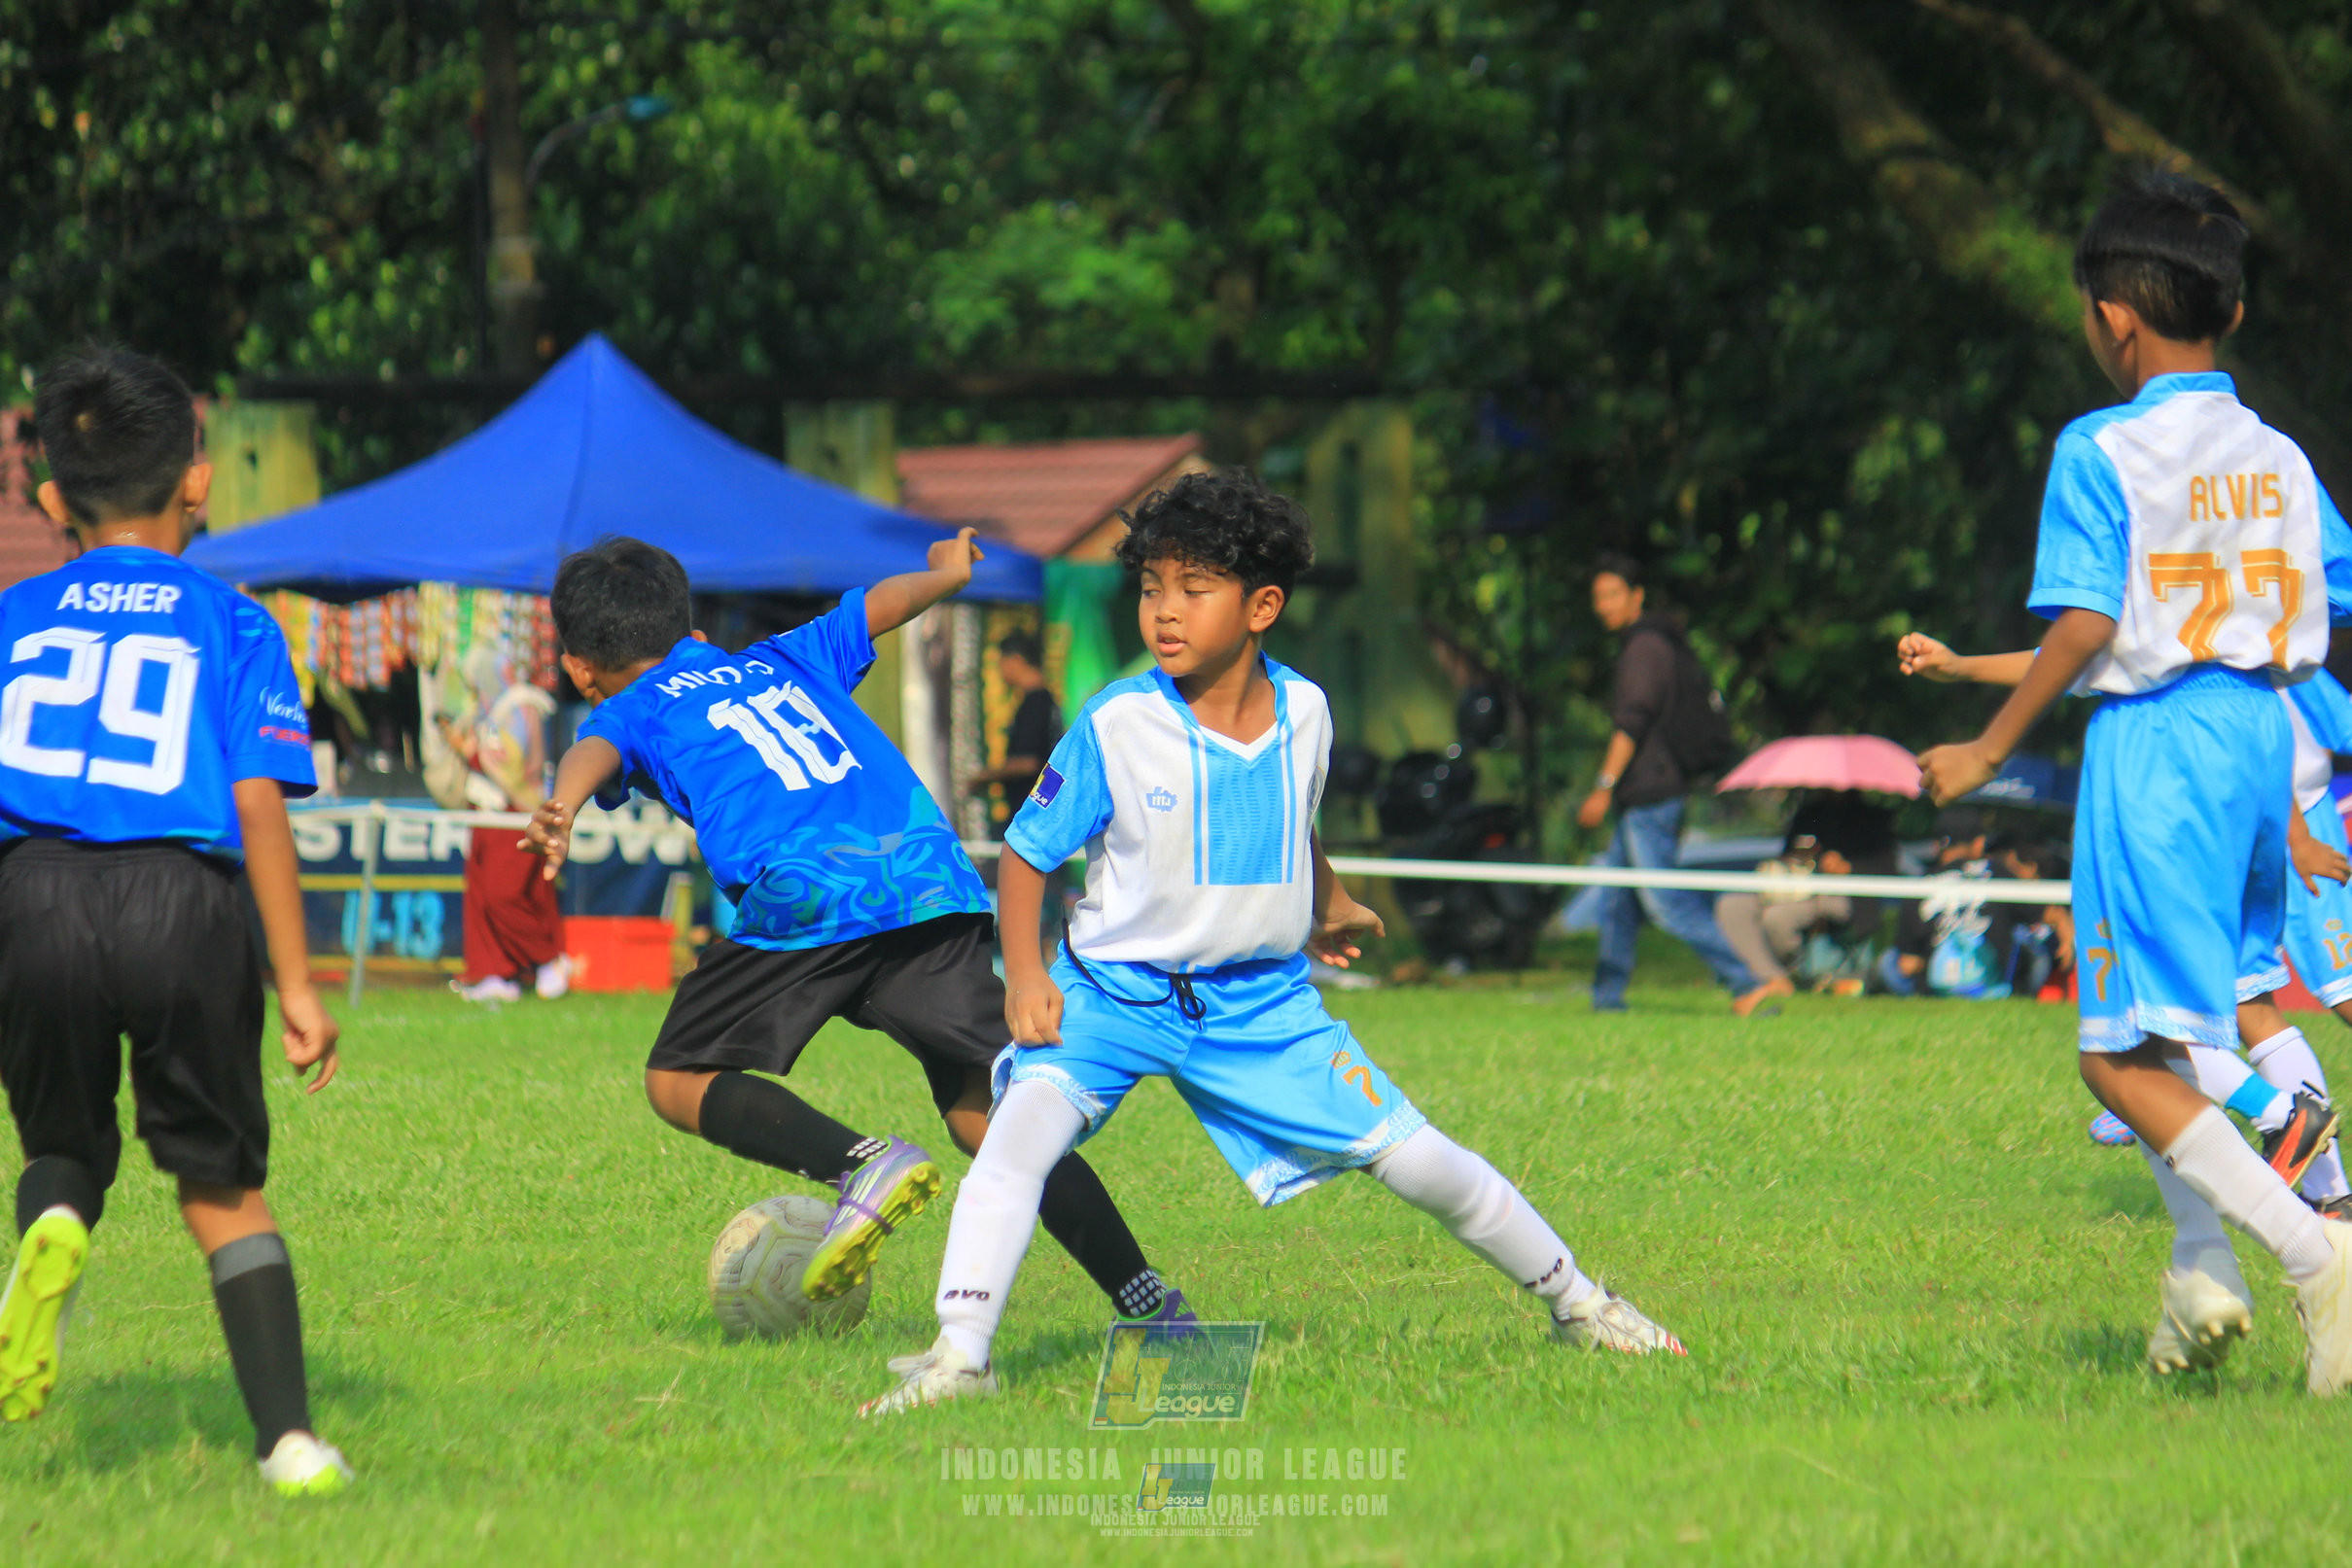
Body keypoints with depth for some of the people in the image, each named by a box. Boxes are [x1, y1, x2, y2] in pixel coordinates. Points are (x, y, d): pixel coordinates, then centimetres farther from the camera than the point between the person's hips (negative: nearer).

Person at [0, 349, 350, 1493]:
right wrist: (296, 983, 3)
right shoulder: (232, 626, 11)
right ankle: (288, 1435, 2)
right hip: (184, 902, -1)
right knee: (222, 1184, 12)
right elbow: (258, 801, 1)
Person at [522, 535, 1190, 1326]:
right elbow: (880, 602, 45)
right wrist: (949, 572, 66)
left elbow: (593, 754, -2)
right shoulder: (785, 661, 33)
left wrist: (561, 808, -23)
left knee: (678, 1082, 9)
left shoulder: (631, 711, 20)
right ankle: (1148, 1299, -8)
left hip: (806, 898, -5)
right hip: (933, 875, 5)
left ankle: (864, 1163, -13)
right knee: (984, 1111, 5)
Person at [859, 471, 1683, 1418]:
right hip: (1116, 986, -2)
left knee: (1418, 1162, 2)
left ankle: (1575, 1303, 23)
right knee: (1023, 1129, -30)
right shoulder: (1116, 725, -16)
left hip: (1263, 998, 2)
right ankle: (959, 1355, -33)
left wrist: (1329, 907, 35)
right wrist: (1025, 974, -18)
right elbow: (1027, 851, -6)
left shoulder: (1302, 712, -5)